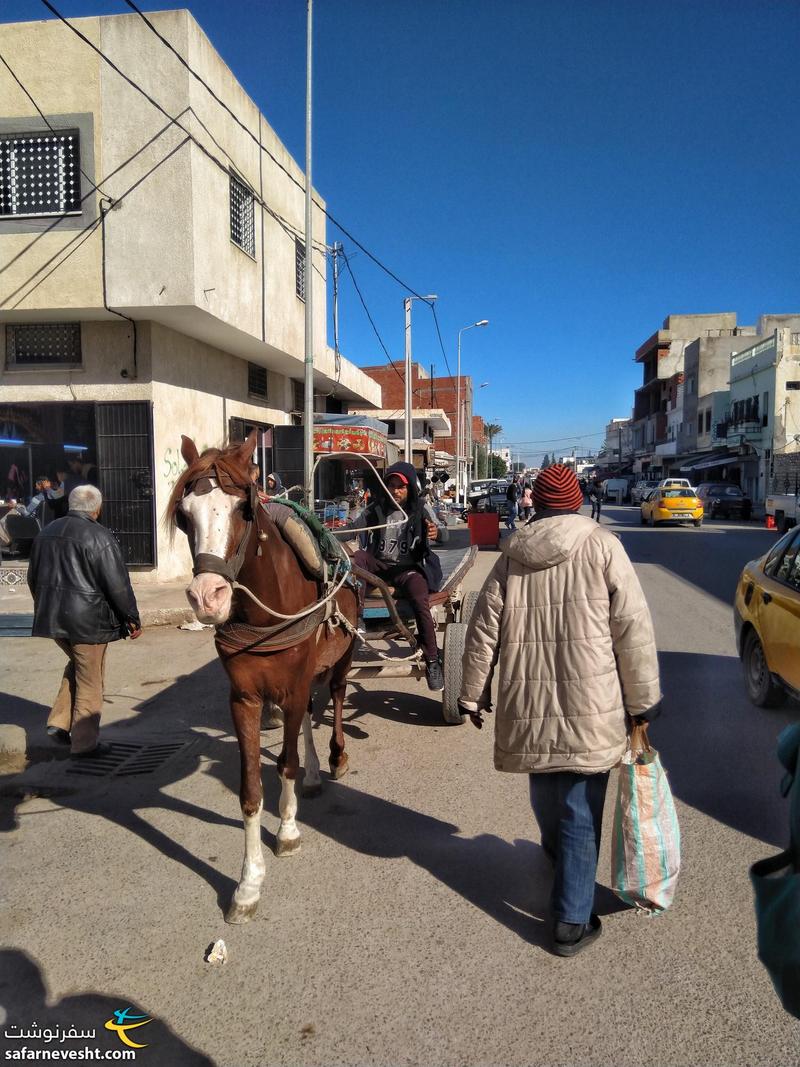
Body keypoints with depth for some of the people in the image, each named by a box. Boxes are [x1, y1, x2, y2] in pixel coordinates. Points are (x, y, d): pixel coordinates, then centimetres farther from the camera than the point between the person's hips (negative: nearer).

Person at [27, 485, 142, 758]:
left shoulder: (47, 532, 8)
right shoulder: (99, 536, -15)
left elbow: (33, 578, 17)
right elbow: (117, 584, -15)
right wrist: (132, 619, -6)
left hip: (51, 618, 7)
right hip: (87, 620, -7)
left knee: (76, 664, 26)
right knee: (89, 681, 6)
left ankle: (59, 723, 21)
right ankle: (84, 742, 14)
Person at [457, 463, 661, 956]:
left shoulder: (512, 554, 4)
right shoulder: (602, 545, -5)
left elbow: (483, 630, 6)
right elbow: (633, 629, -7)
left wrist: (474, 694, 16)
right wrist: (643, 701, 1)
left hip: (526, 706, 4)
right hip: (589, 708, -3)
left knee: (546, 793, 26)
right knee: (581, 810, 7)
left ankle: (558, 855, 53)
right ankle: (573, 921, 13)